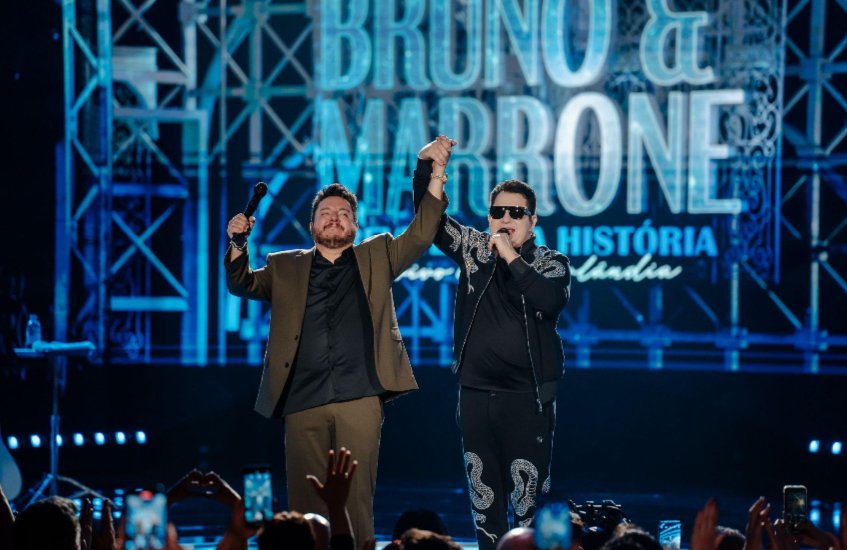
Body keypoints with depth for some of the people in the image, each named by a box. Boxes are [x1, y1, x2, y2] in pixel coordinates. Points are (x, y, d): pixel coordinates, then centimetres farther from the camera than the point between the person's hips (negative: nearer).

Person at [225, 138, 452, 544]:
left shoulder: (375, 258, 17)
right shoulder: (286, 268, 21)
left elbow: (420, 235, 9)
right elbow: (243, 284, 15)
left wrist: (436, 174, -1)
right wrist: (238, 243, -4)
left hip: (359, 398, -1)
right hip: (303, 400, 1)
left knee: (356, 497, -4)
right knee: (306, 498, -1)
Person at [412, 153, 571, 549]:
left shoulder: (551, 263, -1)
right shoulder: (474, 248, 7)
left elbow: (550, 301, -21)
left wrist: (512, 258, -21)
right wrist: (426, 168, -14)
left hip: (527, 397, -4)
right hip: (476, 393, 4)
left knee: (529, 501, -5)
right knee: (483, 497, 9)